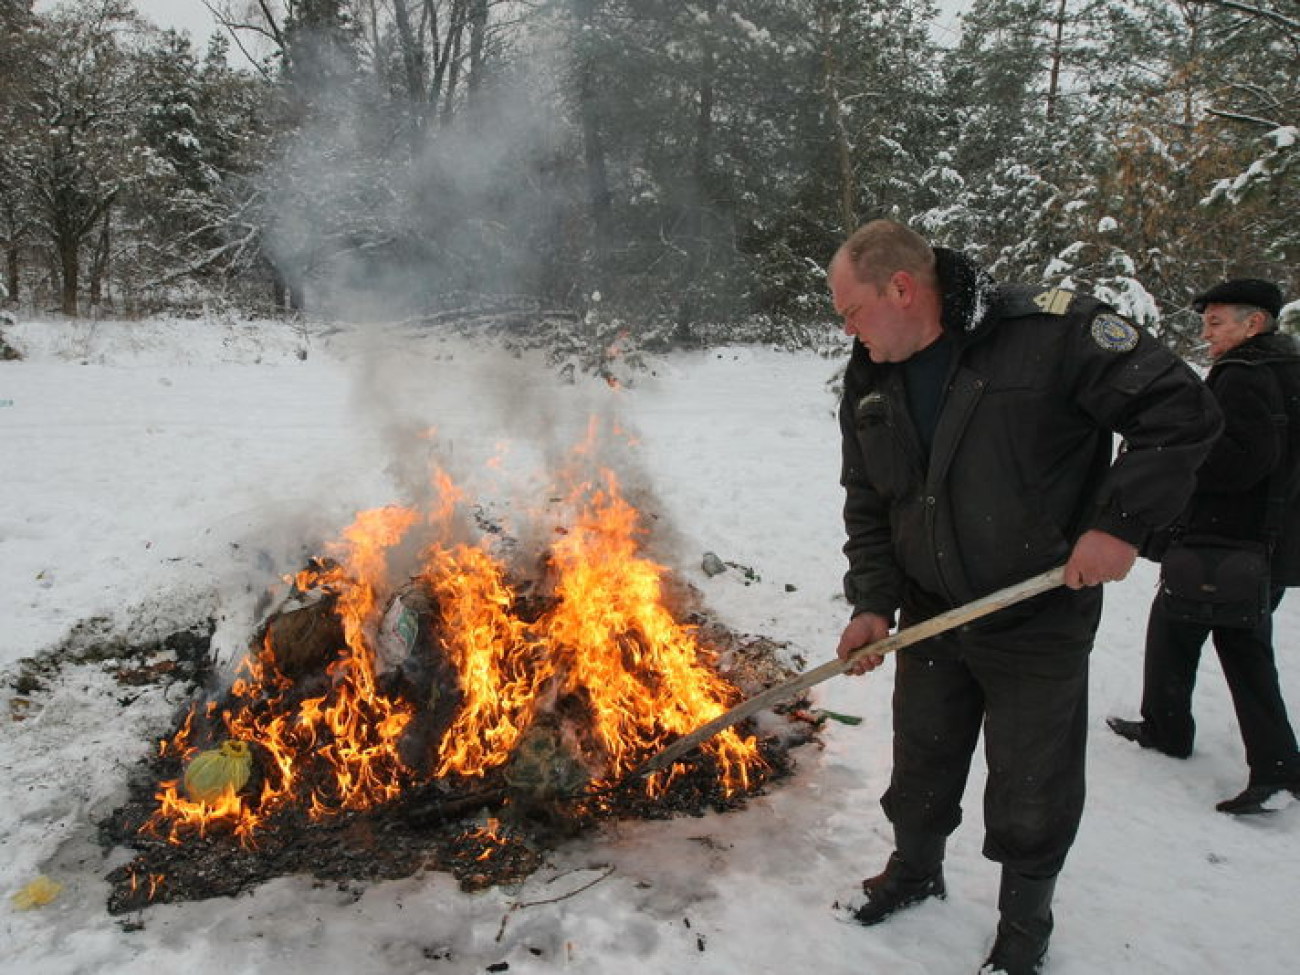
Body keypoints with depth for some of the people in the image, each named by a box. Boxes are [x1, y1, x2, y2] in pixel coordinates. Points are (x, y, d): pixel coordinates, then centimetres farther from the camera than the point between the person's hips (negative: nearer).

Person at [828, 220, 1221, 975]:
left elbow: (1183, 411, -17)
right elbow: (867, 502, 5)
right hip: (931, 616, 5)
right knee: (920, 769, 22)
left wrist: (1123, 522, -23)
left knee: (1031, 796, 12)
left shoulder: (1055, 330, -21)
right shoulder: (870, 379, -1)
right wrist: (874, 602, -5)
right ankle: (915, 872, 50)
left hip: (1041, 621, -5)